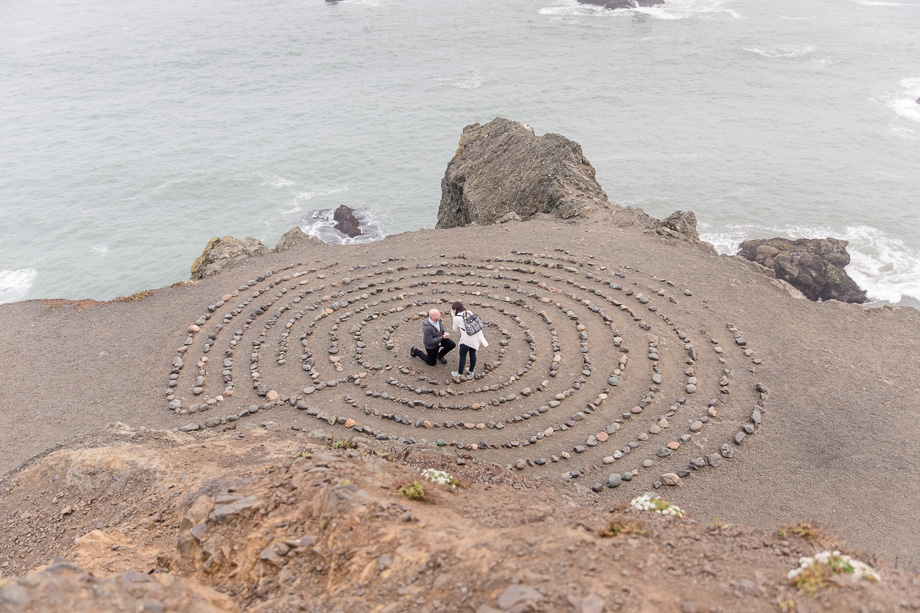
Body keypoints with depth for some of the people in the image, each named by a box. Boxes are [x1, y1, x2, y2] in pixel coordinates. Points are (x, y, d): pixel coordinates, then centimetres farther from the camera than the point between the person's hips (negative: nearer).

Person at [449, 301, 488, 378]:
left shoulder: (456, 318, -4)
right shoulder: (470, 312, 9)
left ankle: (459, 374, 20)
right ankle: (471, 371, 35)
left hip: (466, 339, -6)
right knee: (472, 354, 20)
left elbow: (456, 329, 9)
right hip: (475, 337, 6)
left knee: (462, 356, 9)